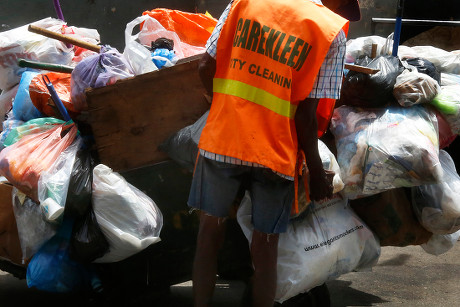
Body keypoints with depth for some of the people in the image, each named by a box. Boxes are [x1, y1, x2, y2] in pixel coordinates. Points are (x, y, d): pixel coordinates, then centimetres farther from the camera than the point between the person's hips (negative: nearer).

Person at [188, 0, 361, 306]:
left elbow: (207, 68, 1)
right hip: (275, 153, -2)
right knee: (265, 248, 10)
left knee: (210, 234, 15)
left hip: (221, 139, 2)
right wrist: (317, 172, 1)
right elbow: (306, 113, -10)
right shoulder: (332, 33, -7)